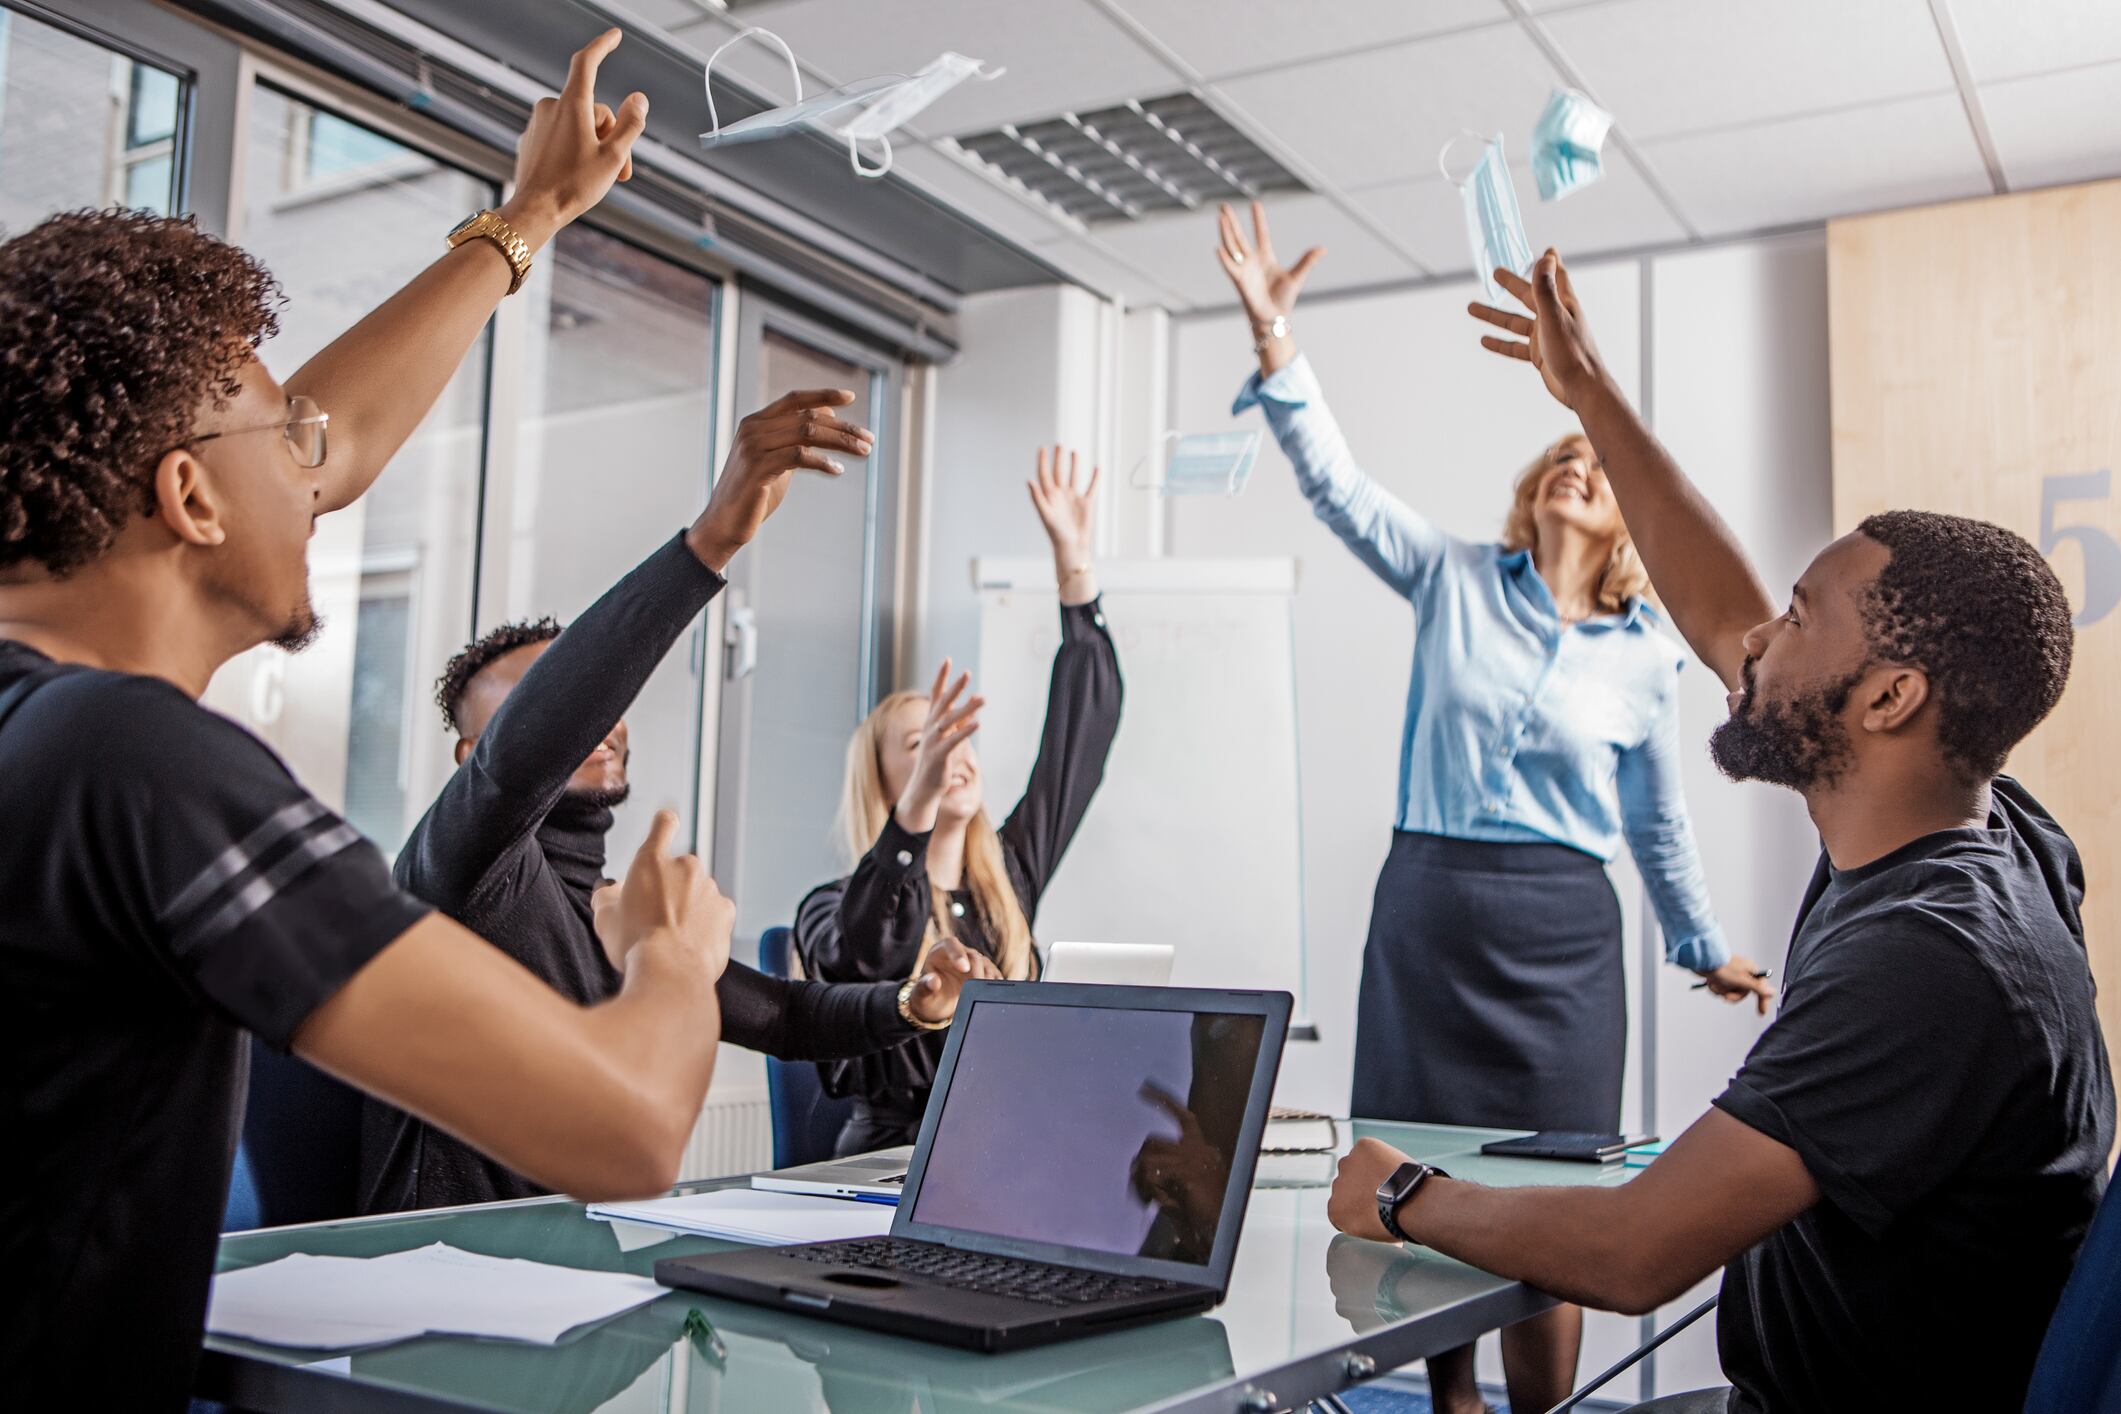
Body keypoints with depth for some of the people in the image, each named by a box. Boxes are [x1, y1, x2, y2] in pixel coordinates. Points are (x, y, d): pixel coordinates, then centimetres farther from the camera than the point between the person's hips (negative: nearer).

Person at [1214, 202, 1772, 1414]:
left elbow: (1660, 825, 17)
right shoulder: (1455, 581, 3)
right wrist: (1272, 335, -17)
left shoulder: (1648, 660, 6)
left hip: (1562, 930, 0)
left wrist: (1707, 949, 24)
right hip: (1426, 905, 1)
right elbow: (1333, 479, -6)